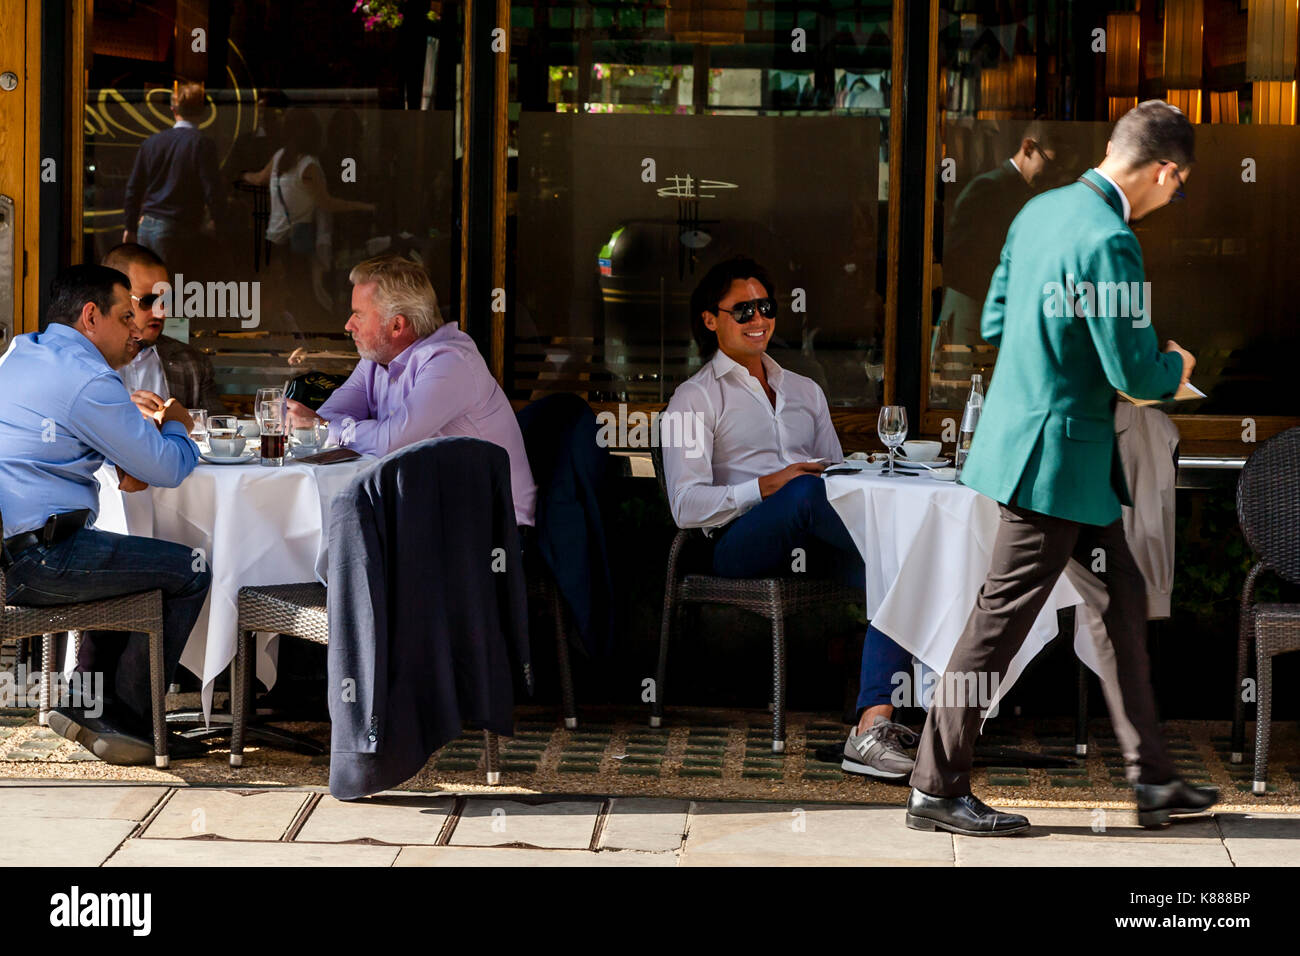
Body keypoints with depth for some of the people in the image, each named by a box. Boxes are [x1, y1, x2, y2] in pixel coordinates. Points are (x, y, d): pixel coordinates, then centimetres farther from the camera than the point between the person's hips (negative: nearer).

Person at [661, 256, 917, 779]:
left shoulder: (805, 392, 31)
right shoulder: (696, 398, 12)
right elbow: (687, 506, -1)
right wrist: (766, 487, -15)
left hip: (814, 544, 5)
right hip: (741, 545, -5)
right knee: (811, 491, -40)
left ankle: (871, 729, -42)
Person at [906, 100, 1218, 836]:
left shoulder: (1041, 210, 7)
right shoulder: (1108, 241, -22)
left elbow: (995, 321, 15)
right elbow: (1134, 372, -21)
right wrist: (1176, 367, 0)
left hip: (1025, 432, 10)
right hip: (1060, 452, -10)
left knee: (1124, 601, 16)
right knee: (1003, 618, -2)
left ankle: (1154, 780, 22)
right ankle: (938, 788, 7)